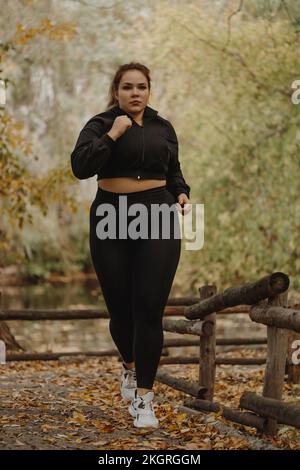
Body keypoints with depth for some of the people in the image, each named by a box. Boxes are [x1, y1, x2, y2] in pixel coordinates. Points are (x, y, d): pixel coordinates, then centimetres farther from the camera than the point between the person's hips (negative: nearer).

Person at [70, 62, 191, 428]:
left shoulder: (163, 128, 12)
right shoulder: (100, 125, 1)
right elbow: (81, 166, -14)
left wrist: (182, 193, 5)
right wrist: (112, 136, -18)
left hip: (157, 220, 1)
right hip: (112, 220, -1)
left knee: (149, 308, -9)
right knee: (120, 307, 6)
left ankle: (143, 397, -7)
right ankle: (130, 367, 37)